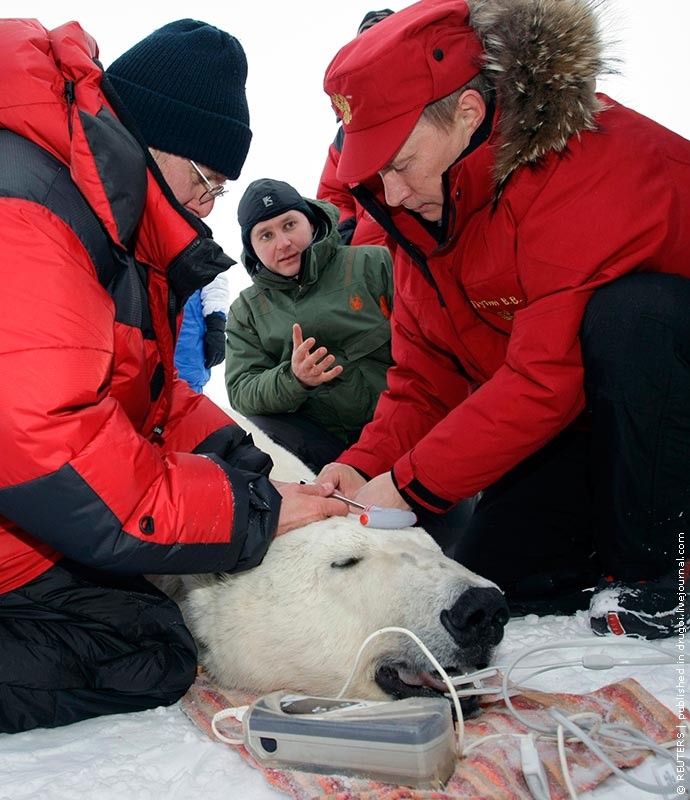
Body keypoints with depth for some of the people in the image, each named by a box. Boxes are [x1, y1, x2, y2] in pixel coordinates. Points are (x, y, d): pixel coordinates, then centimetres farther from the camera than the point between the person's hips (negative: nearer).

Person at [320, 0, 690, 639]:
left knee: (628, 314, -38)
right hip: (583, 420, 6)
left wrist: (407, 484, -27)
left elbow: (548, 375, -33)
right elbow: (424, 381, -1)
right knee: (490, 572, -5)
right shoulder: (424, 207, -2)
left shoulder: (587, 162, -28)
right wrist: (366, 467, -18)